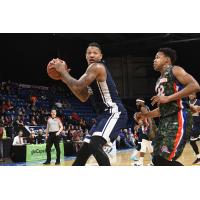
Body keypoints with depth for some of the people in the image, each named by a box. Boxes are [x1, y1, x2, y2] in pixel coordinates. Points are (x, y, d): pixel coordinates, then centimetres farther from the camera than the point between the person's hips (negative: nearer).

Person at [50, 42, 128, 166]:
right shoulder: (92, 71, 18)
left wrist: (63, 71, -7)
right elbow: (83, 97, 21)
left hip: (114, 112, -11)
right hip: (105, 114, 11)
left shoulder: (97, 67, -12)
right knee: (85, 148, 16)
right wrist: (65, 79, 15)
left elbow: (78, 86, -21)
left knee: (95, 144, -29)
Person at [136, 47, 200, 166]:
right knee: (157, 159, 7)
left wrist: (168, 98, -19)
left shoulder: (175, 70, -1)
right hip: (165, 121, 9)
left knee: (164, 159, -18)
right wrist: (146, 115, 21)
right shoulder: (160, 81, 24)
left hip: (178, 119, -9)